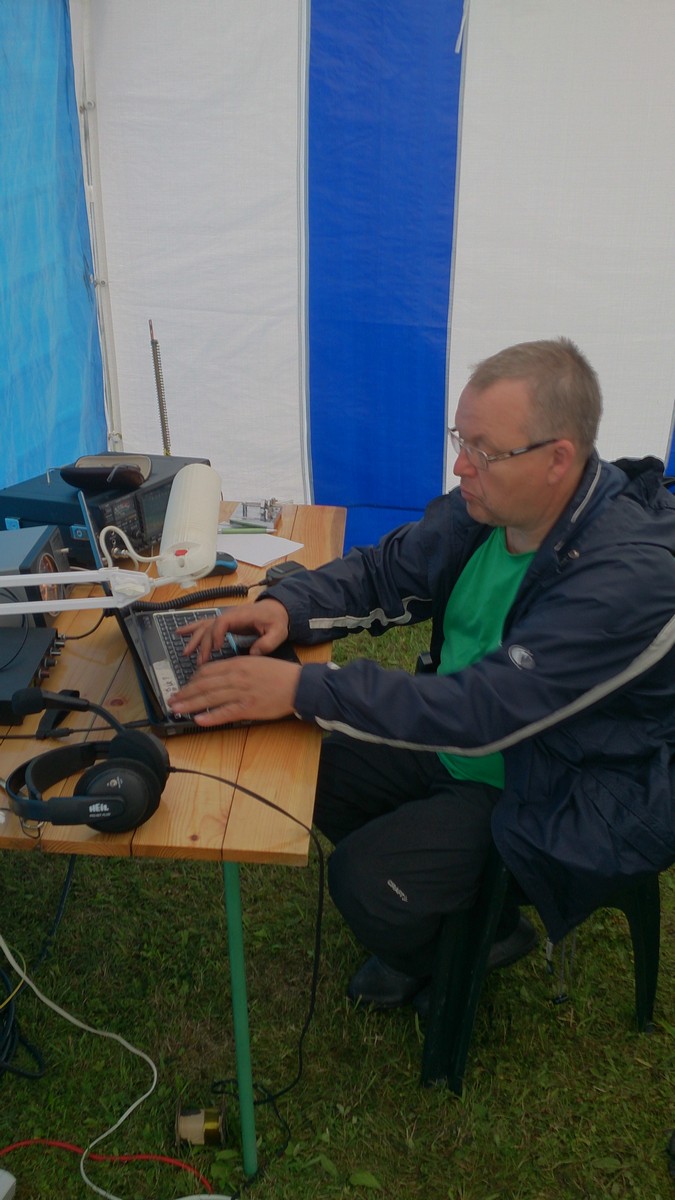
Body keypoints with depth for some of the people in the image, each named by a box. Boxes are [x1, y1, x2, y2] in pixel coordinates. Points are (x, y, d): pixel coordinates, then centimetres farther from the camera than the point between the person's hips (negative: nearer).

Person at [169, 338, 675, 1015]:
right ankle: (465, 920, 22)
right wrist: (286, 607, -17)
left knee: (366, 882, -19)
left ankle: (430, 962, 21)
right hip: (463, 744, 8)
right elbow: (382, 573, 4)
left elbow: (484, 712, -37)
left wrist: (302, 690, -38)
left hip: (565, 800, -8)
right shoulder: (480, 508, -8)